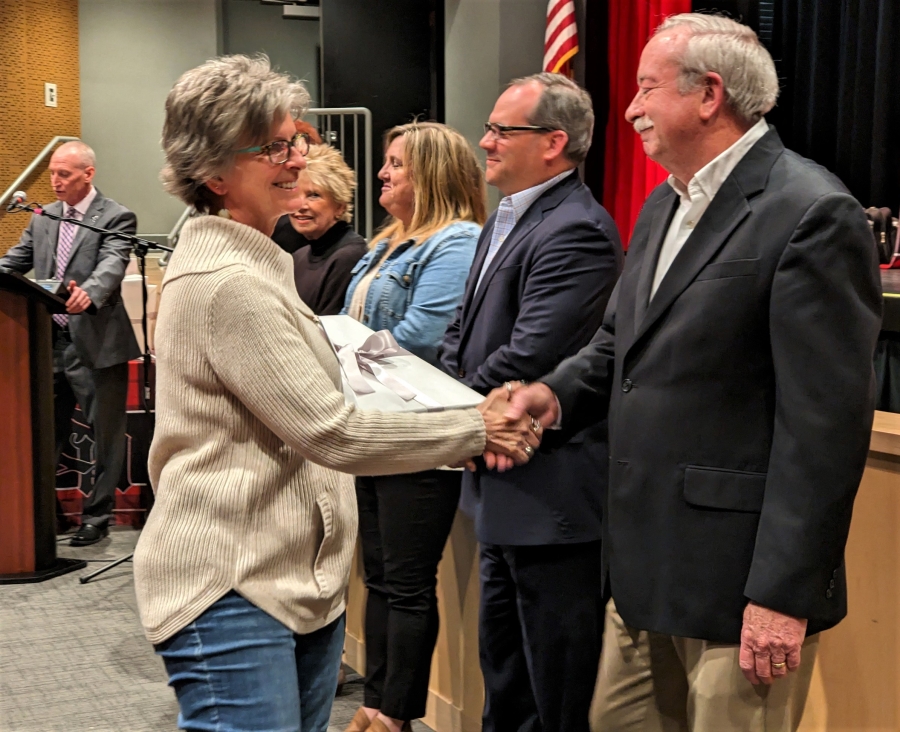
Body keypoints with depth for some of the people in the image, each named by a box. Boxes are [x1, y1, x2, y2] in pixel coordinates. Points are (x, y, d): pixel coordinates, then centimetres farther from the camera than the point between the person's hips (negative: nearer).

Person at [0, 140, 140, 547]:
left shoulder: (116, 218, -7)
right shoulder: (42, 219, 13)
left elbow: (113, 264, -23)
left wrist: (89, 293, -43)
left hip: (95, 344, -6)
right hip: (49, 343, 6)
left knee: (104, 434, 4)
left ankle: (96, 517, 16)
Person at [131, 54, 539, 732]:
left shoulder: (248, 263, 17)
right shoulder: (229, 283, -18)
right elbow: (331, 433, -19)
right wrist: (475, 429, -11)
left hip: (304, 579, 10)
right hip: (233, 589, -10)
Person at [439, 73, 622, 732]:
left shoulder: (577, 232, -20)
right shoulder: (506, 220, 13)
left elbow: (526, 359, -26)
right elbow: (465, 330, 17)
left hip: (552, 498, -10)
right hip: (506, 492, 10)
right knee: (503, 677, 24)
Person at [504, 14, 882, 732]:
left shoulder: (811, 214, -16)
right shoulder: (664, 207, 13)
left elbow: (826, 423, -19)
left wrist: (783, 594, -20)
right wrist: (558, 391, 0)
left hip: (740, 584, -8)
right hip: (646, 568, 9)